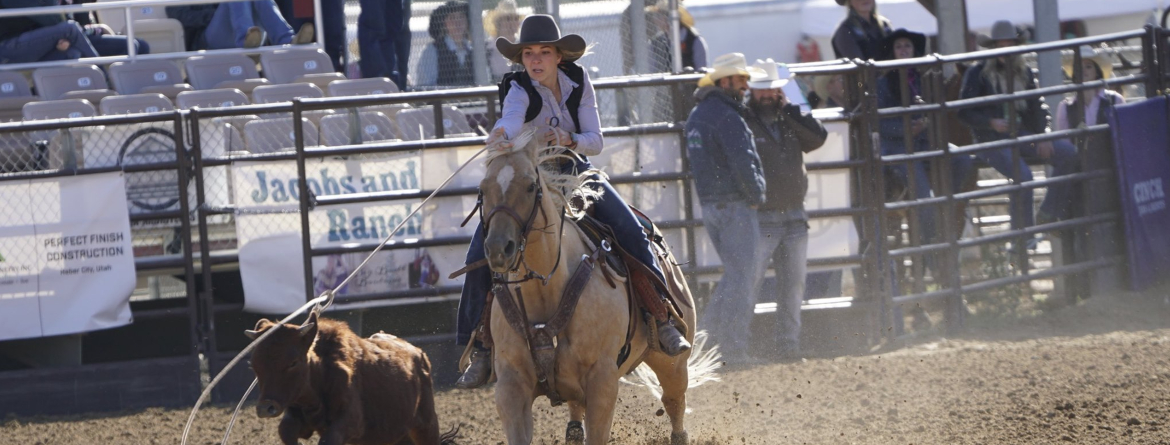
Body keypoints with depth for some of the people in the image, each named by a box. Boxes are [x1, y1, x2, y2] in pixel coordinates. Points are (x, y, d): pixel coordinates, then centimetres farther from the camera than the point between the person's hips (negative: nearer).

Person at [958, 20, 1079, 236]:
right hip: (990, 140, -6)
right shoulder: (977, 74, -1)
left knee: (1068, 153, -15)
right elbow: (964, 112, -6)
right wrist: (991, 123, -22)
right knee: (1022, 175, -32)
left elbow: (1035, 108, 16)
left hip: (1020, 134, 6)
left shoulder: (1024, 73, 16)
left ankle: (1049, 215, -9)